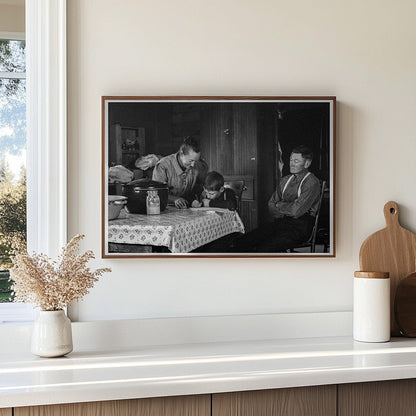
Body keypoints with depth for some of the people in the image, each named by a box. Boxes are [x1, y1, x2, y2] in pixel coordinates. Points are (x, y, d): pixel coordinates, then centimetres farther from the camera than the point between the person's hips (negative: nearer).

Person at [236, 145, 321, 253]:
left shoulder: (312, 182, -7)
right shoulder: (285, 180, 18)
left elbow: (296, 211, -17)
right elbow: (271, 206, 17)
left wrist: (279, 205, 2)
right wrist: (287, 207, -3)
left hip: (299, 226, -7)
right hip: (280, 222, 7)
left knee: (263, 249, -30)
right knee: (242, 243, -13)